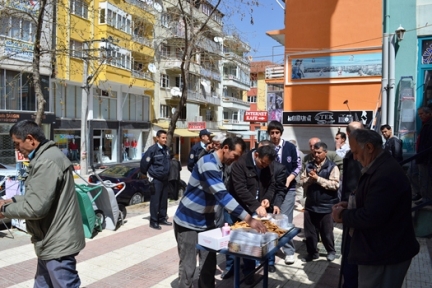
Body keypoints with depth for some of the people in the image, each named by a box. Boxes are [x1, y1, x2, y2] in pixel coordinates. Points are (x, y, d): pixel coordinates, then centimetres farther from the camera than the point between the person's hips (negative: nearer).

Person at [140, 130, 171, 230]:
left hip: (165, 179, 6)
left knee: (164, 200, 13)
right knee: (155, 201, 0)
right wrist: (148, 175, -2)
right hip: (156, 180, -6)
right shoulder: (152, 149, -14)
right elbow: (144, 163, -11)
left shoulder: (167, 149, 5)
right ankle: (153, 221, 10)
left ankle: (162, 218, 26)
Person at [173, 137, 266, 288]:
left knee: (209, 265, 10)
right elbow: (222, 195, -33)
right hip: (188, 223, -8)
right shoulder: (208, 163, -24)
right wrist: (248, 219, -35)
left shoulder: (219, 165, 5)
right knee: (188, 267, 1)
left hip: (206, 222, 8)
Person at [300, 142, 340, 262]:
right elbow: (302, 181, 4)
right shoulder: (309, 165, 5)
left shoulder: (332, 167, -8)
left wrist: (318, 178, -20)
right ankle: (312, 252, 27)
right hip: (310, 204, 4)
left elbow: (334, 185, -18)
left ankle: (331, 251, 33)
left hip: (326, 205, -4)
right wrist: (310, 179, -17)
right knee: (309, 231, 11)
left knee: (326, 232, 11)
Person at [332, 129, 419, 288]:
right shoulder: (381, 167, 8)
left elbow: (371, 217, -31)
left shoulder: (385, 175, -28)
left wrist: (343, 215, -15)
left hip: (385, 254, -10)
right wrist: (350, 205, 4)